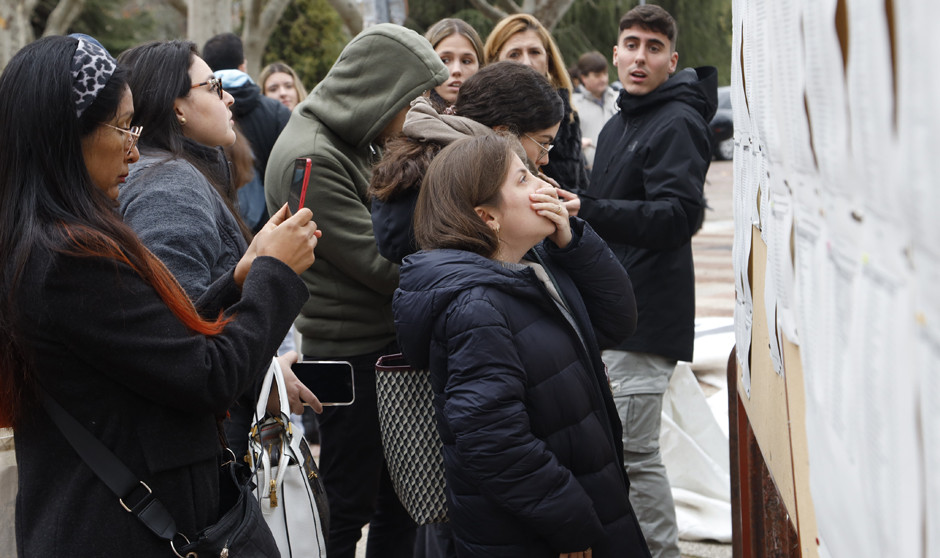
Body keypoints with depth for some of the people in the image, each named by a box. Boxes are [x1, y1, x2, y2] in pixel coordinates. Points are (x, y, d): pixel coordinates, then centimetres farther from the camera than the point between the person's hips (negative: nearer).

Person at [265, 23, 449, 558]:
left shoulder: (358, 142, 9)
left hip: (390, 342, 9)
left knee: (400, 494, 16)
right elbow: (375, 263, -20)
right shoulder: (312, 160, -20)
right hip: (349, 352, -9)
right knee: (349, 506, 1)